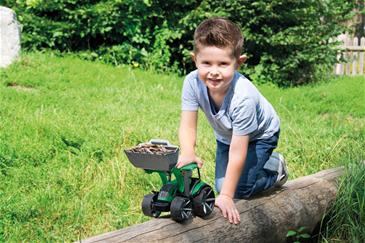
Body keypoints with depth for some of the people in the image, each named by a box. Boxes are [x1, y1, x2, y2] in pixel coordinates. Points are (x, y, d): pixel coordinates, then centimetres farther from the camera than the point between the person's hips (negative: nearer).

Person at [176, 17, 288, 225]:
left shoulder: (243, 97, -43)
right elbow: (188, 125, -27)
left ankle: (275, 168, 15)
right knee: (221, 185, 5)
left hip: (259, 135, -5)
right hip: (226, 136, 5)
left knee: (239, 188, -14)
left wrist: (226, 196, -36)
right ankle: (261, 163, 30)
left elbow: (237, 152, -38)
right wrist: (187, 153, -49)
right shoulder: (192, 82, -31)